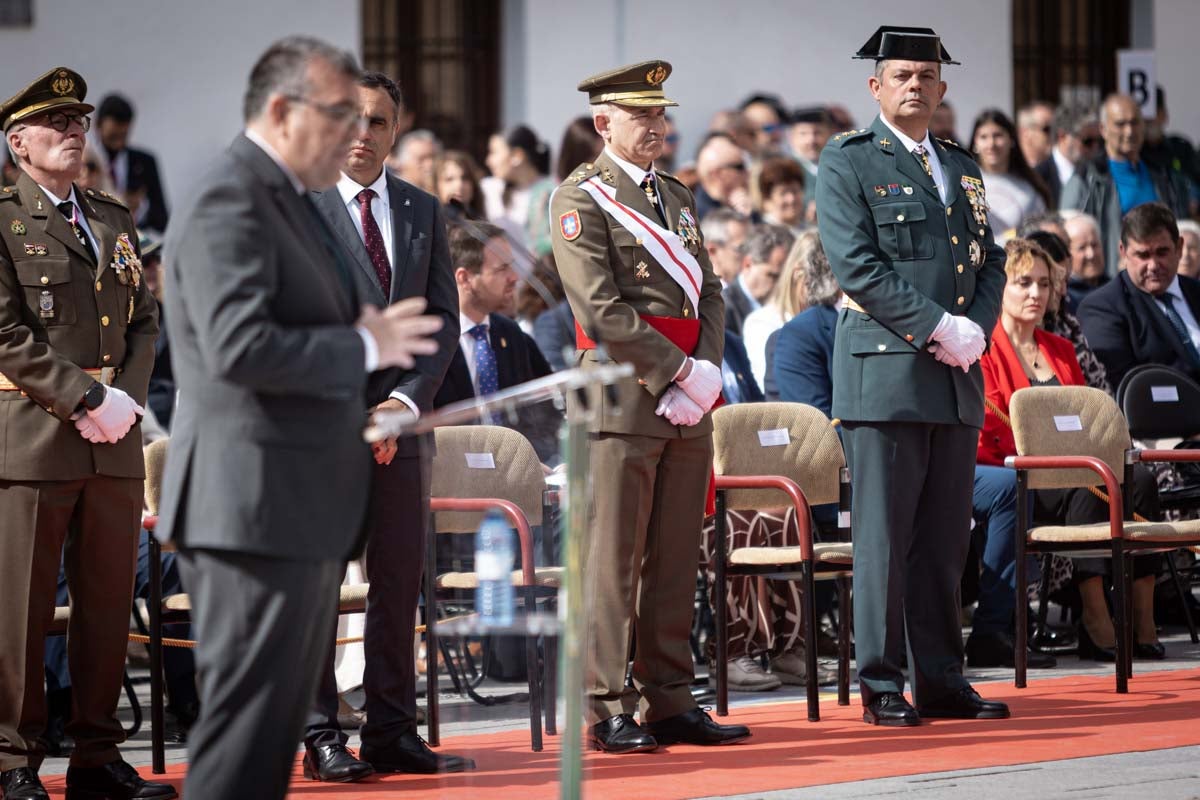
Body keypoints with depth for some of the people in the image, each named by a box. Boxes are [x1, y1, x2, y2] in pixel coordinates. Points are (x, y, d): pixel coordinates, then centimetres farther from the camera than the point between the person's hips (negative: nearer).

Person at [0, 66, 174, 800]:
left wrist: (128, 398, -1)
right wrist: (89, 399, -14)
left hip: (114, 442, 6)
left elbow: (146, 320, 16)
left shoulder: (115, 220, 17)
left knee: (108, 603, 7)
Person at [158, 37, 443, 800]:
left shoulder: (292, 198, 18)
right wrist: (363, 347, -16)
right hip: (258, 506, -10)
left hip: (305, 507, 11)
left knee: (278, 726, 14)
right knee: (246, 729, -8)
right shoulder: (229, 204, -15)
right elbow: (240, 346, -26)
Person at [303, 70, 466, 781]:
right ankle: (321, 735, 2)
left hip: (401, 420, 4)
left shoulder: (423, 211, 14)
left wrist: (408, 398, -6)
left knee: (400, 581, 5)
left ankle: (393, 732, 11)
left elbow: (444, 316, 10)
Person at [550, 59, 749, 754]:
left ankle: (671, 703, 12)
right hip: (624, 396, -7)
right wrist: (678, 371, -14)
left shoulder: (678, 198, 18)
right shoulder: (581, 199, -5)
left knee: (676, 559, 8)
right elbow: (602, 308, -13)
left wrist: (706, 373, -2)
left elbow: (709, 292, 15)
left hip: (688, 403, 7)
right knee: (615, 559, -4)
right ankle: (610, 710, -1)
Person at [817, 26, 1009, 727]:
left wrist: (976, 329, -2)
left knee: (947, 538, 8)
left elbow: (991, 261, 18)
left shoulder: (963, 168, 19)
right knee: (884, 537, -5)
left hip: (959, 379, 6)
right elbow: (858, 268, -11)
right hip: (885, 375, -6)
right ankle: (882, 687, 0)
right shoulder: (848, 164, -1)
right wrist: (937, 326, -16)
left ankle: (943, 681, 13)